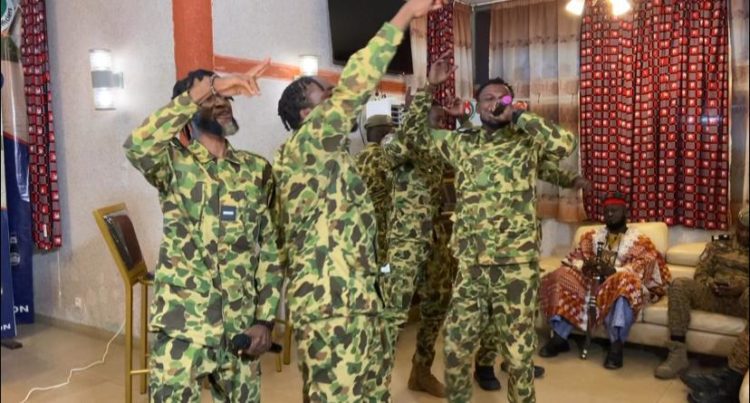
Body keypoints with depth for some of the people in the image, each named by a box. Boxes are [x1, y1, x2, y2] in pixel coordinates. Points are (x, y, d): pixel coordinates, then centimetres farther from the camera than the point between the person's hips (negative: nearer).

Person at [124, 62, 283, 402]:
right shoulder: (174, 163, -4)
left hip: (241, 328, 4)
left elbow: (269, 248, 6)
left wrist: (265, 318, 0)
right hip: (182, 327, -3)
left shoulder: (256, 170, 5)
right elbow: (137, 145, -29)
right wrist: (206, 90, -29)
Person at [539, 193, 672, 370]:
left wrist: (613, 271, -27)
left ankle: (616, 345, -39)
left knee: (625, 281, -39)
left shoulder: (639, 240, 7)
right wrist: (584, 266, -14)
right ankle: (559, 337, -20)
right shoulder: (592, 235, 20)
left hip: (619, 286, -4)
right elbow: (575, 257, 11)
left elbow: (643, 267, -10)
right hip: (592, 283, 4)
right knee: (561, 277, -20)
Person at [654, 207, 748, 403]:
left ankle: (731, 376, -48)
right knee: (679, 284, -24)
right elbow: (700, 274, 15)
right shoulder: (718, 245, 24)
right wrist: (711, 284, -8)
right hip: (716, 296, 3)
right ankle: (678, 354, -28)